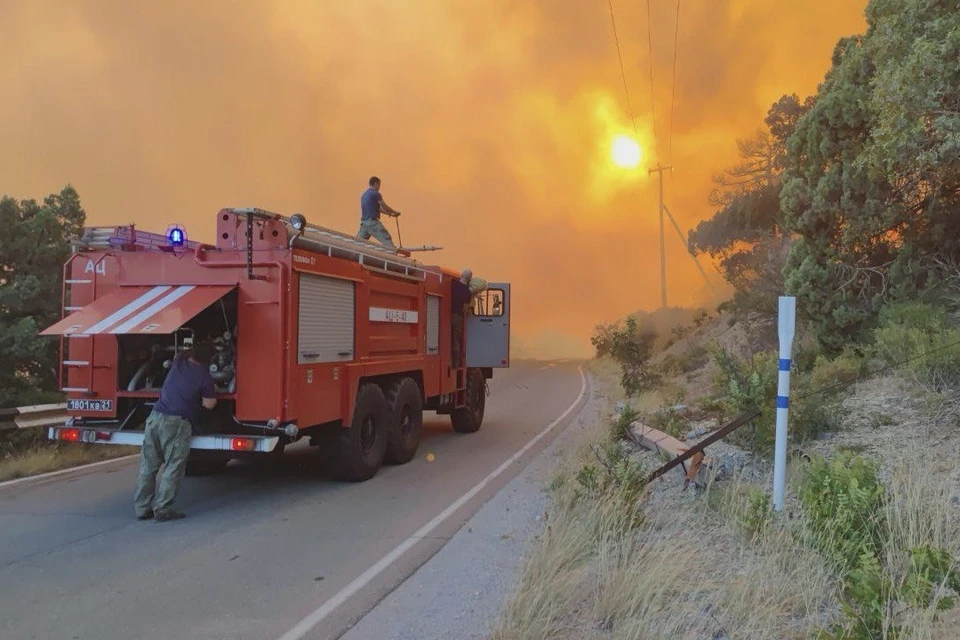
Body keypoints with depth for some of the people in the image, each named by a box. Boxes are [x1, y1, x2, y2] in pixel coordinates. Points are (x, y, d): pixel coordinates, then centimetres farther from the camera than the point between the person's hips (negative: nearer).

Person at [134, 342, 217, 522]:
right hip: (177, 424, -6)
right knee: (173, 466, -1)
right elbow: (209, 404, 0)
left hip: (156, 417, 6)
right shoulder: (205, 377, -3)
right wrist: (213, 391, 16)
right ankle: (163, 509, -5)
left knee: (148, 465, 11)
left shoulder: (178, 363, 13)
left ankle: (141, 508, 14)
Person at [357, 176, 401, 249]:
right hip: (373, 222, -8)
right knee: (386, 239, -6)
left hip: (364, 222, 8)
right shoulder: (376, 194, -7)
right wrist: (395, 212, 14)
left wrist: (390, 213, 24)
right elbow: (385, 207, -1)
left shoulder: (364, 194, 19)